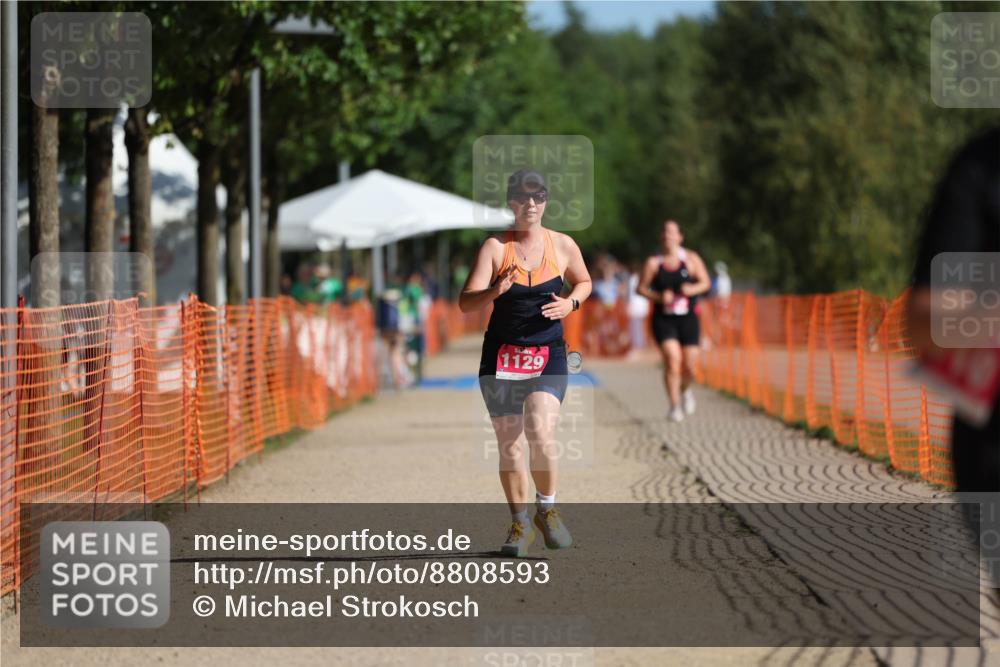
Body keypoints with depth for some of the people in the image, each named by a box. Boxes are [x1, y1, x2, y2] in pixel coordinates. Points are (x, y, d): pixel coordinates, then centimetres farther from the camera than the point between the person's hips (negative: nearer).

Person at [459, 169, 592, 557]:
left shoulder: (563, 246, 3)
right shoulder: (495, 248, -2)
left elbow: (584, 282, 21)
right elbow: (466, 303, -8)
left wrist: (571, 303, -1)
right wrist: (496, 291, -28)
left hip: (548, 356, 0)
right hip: (502, 356, 0)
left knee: (541, 434, -20)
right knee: (509, 444, 4)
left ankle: (546, 509, 2)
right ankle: (519, 523, 19)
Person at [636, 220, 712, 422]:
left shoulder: (691, 259, 3)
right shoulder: (653, 263, 0)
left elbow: (706, 283, 5)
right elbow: (641, 288, 3)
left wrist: (692, 289, -15)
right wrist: (659, 297, -14)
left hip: (688, 319, 1)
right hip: (663, 320, -1)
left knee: (689, 366, 2)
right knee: (672, 359, -18)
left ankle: (684, 390, 37)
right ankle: (674, 406, -8)